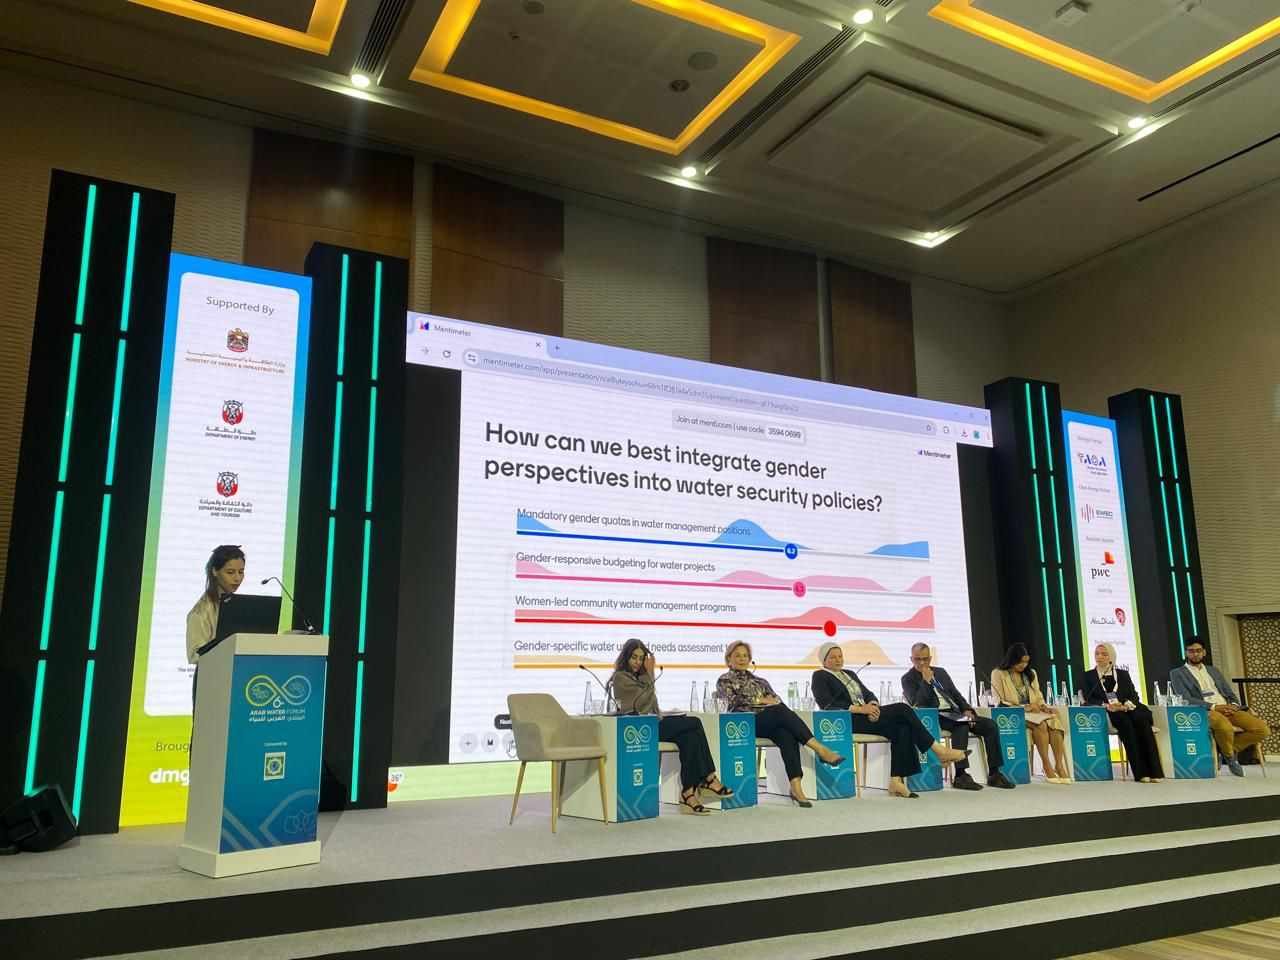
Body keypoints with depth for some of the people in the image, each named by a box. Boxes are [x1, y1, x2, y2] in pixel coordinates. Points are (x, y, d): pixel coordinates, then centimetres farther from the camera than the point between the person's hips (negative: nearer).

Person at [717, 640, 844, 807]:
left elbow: (777, 699, 19)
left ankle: (796, 787, -44)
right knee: (781, 710, -33)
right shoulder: (724, 680, 16)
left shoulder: (760, 680, 31)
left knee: (786, 735, -32)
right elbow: (734, 700, -2)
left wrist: (772, 700, -4)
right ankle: (820, 749, -39)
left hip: (770, 721, 5)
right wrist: (761, 700, -4)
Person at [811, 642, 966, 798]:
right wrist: (860, 709, -20)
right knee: (902, 709, -20)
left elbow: (868, 694, 16)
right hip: (848, 721, -7)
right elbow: (828, 705, -11)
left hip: (865, 713, 7)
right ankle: (939, 750, -12)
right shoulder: (819, 677, 4)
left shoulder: (850, 674, 26)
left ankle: (896, 781, -26)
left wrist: (873, 705, -10)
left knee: (902, 727, -22)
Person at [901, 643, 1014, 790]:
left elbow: (956, 694, 18)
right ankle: (960, 776, -35)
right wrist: (926, 680, -14)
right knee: (961, 726, -36)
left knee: (990, 725, -13)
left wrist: (966, 710, 0)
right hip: (935, 717, -6)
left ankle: (994, 773, -10)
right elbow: (918, 704, -11)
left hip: (954, 713, 6)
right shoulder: (908, 679, 2)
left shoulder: (941, 672, 20)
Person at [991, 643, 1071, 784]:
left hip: (1033, 712, 5)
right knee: (1040, 724, -34)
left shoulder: (1030, 674, 20)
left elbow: (1039, 697, 19)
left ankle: (1059, 765, -33)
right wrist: (1024, 707, -13)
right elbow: (1000, 702, -5)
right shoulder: (998, 674, 2)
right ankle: (1047, 767, -31)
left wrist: (1042, 706, -5)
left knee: (1054, 720, -29)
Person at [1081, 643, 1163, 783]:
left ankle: (1154, 770, -37)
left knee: (1142, 719, -32)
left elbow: (1134, 695, 11)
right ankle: (1140, 772, -39)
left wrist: (1126, 704, -12)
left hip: (1127, 709, 2)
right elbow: (1089, 700, 4)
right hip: (1105, 714, -2)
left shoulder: (1123, 674, 23)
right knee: (1125, 721, -35)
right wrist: (1106, 705, -16)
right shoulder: (1088, 676, 17)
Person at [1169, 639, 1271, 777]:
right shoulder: (1177, 673, 7)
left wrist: (1233, 705, -5)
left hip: (1228, 710, 6)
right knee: (1225, 727, -39)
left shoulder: (1214, 670, 25)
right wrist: (1214, 706, -17)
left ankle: (1228, 749, 2)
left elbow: (1230, 694, 20)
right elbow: (1185, 700, -7)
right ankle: (1229, 756, -7)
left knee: (1263, 729, -17)